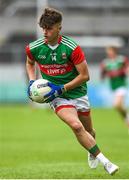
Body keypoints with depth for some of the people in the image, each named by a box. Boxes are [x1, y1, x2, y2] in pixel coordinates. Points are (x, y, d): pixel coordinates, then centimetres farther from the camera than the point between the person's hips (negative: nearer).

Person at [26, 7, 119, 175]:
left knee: (89, 131, 16)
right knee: (76, 126, -25)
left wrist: (61, 89, -20)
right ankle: (104, 161, -18)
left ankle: (92, 152, 51)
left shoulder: (71, 47, -20)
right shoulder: (34, 48, -11)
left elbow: (84, 75, -15)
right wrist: (32, 82, -2)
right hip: (57, 97, 0)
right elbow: (30, 63, 15)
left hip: (77, 92, 0)